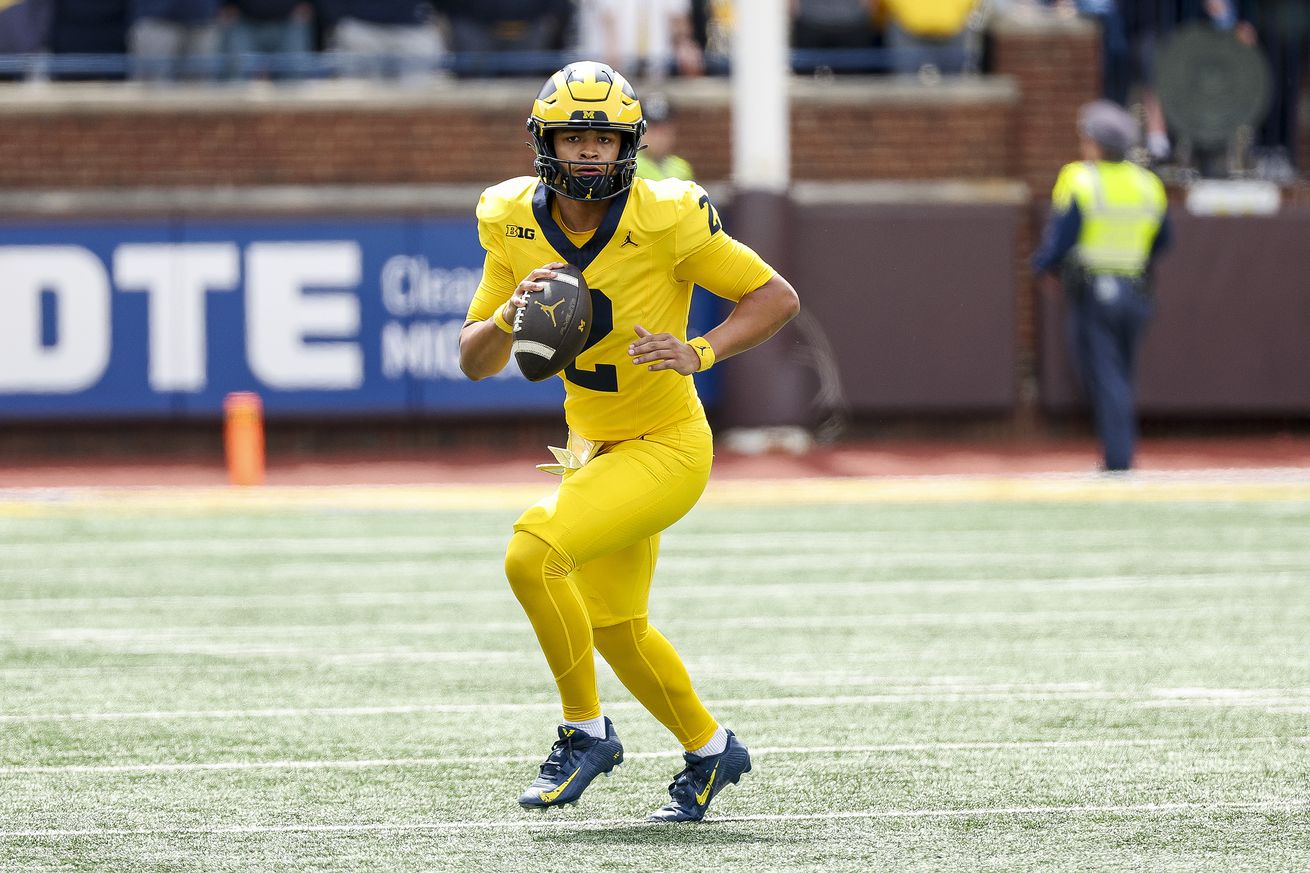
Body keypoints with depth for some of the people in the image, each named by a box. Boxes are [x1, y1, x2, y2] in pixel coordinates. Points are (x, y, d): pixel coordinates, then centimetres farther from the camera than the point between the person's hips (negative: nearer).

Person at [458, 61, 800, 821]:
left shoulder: (666, 220, -21)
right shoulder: (515, 224, -6)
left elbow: (777, 298, -14)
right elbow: (477, 364, -1)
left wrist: (699, 352, -29)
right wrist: (509, 315, -23)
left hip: (667, 449, -7)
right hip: (595, 447, 7)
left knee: (533, 553, -25)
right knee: (614, 629, 20)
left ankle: (586, 732, -7)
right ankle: (710, 750, 43)